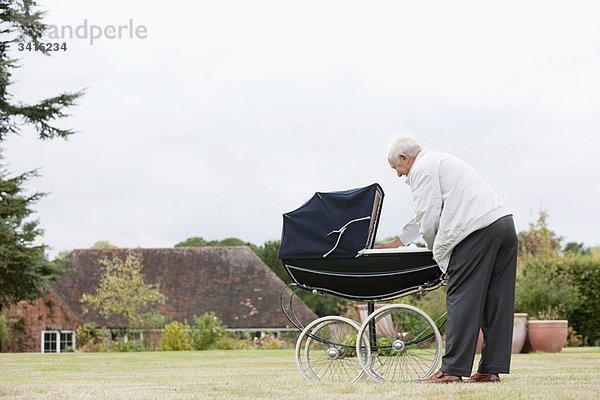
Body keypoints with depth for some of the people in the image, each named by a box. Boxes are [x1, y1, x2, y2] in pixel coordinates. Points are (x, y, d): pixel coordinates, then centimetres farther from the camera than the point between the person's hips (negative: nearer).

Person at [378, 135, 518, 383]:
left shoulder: (421, 169, 2)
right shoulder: (442, 161, 33)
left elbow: (428, 217, -6)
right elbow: (423, 216, 42)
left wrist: (435, 250, 13)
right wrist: (397, 242, 50)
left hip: (477, 229, -9)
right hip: (504, 221, 9)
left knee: (462, 299, -7)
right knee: (496, 301, 8)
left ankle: (452, 370, -7)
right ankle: (491, 369, 9)